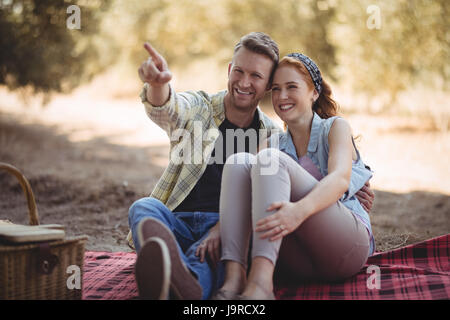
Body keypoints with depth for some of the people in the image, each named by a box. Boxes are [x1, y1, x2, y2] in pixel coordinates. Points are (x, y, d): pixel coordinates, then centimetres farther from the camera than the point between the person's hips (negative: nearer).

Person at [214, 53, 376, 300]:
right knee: (239, 162, -13)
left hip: (346, 245, -4)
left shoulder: (335, 127, 7)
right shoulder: (273, 144, 20)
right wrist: (220, 229, -16)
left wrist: (299, 210, -37)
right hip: (299, 263, 4)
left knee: (271, 159, -23)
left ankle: (259, 284, -42)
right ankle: (234, 278, -32)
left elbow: (340, 179, -15)